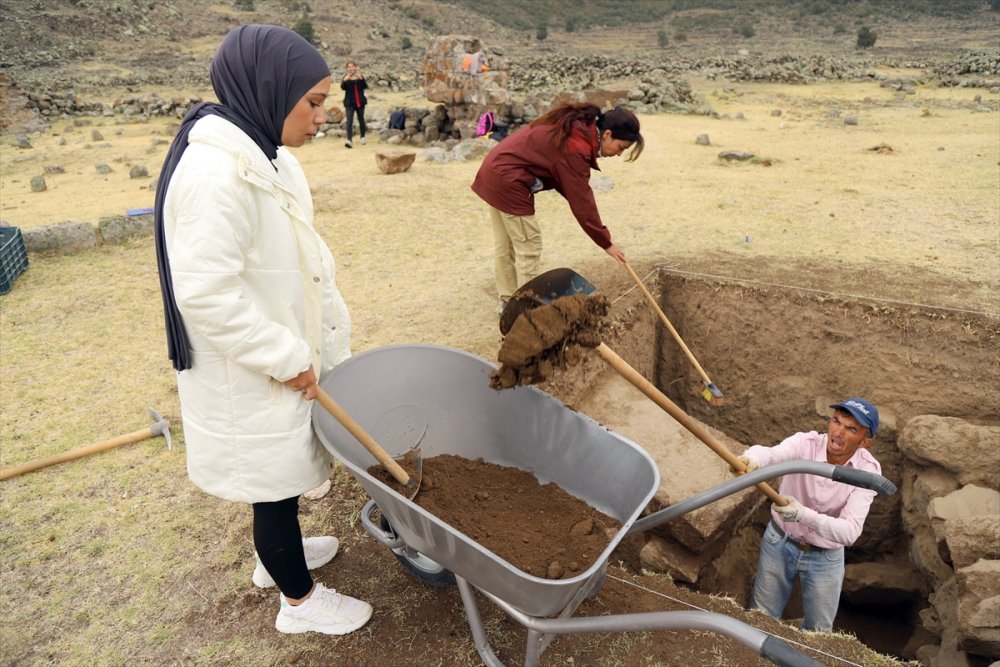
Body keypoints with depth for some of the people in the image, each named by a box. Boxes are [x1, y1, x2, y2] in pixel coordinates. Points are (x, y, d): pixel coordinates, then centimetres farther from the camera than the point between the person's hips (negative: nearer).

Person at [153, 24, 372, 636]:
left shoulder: (264, 155, 4)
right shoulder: (217, 171, -27)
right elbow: (205, 293, -28)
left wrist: (316, 341, 11)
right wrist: (289, 360, -20)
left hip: (283, 357, 9)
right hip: (251, 377, -9)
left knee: (282, 471, 26)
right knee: (274, 481, 9)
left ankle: (278, 555, 49)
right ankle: (300, 601, 31)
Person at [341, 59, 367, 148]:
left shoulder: (360, 76, 3)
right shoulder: (345, 78, 1)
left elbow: (365, 86, -11)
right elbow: (342, 87, -14)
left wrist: (361, 79, -28)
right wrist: (345, 80, -33)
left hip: (360, 102, 2)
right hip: (349, 103, -2)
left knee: (361, 120, 16)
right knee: (349, 122, -12)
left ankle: (363, 137, 34)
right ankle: (349, 140, -21)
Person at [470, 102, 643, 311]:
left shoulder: (577, 126, 5)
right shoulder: (576, 148, -23)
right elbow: (581, 201, -19)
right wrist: (606, 243, -13)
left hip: (496, 170, 10)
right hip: (508, 181, -10)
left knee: (504, 244, 17)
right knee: (528, 245, -1)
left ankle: (508, 301, 29)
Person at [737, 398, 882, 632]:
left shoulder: (868, 471, -22)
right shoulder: (806, 443, -24)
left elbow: (850, 532, -32)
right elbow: (770, 453, -47)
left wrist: (803, 514, -48)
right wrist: (752, 459, -72)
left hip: (825, 558, 1)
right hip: (779, 542, 0)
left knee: (817, 631, 19)